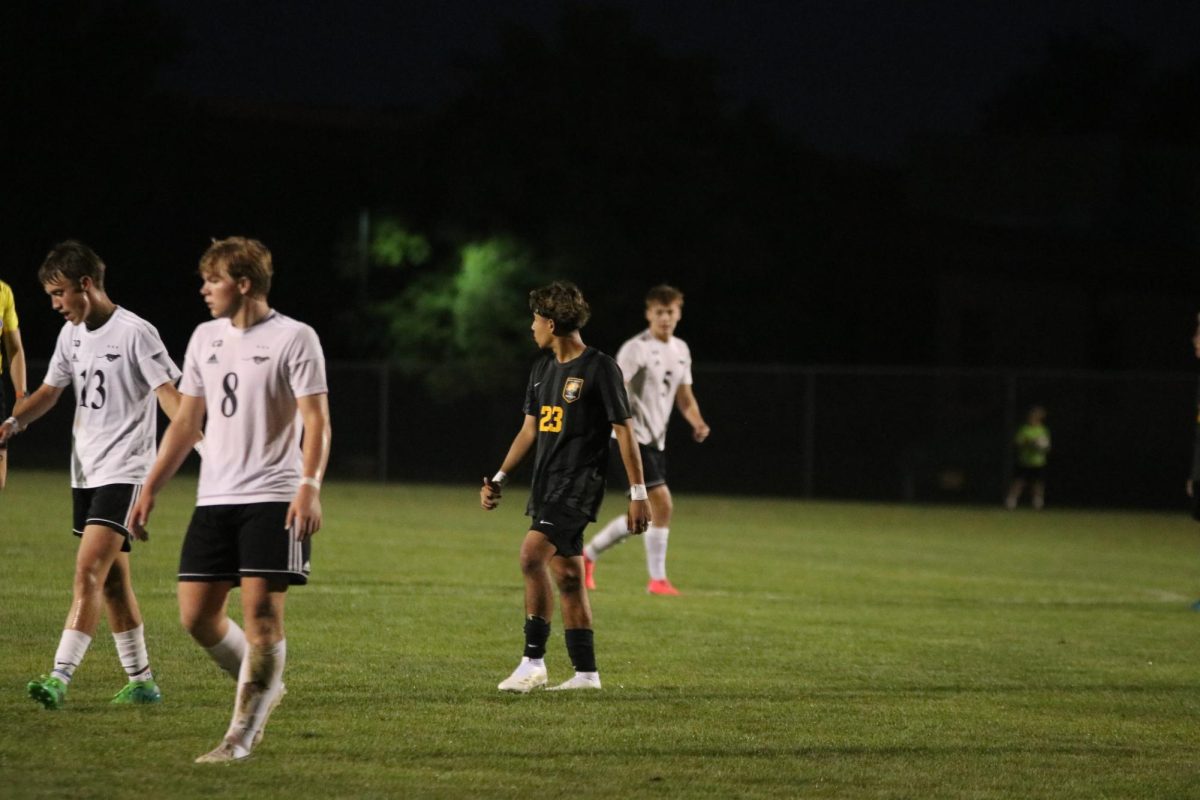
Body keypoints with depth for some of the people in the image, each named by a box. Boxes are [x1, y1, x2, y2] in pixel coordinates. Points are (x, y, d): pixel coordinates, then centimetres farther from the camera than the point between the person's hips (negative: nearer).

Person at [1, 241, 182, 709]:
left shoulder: (134, 333, -12)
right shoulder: (72, 333, 11)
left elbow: (168, 393, -17)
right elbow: (50, 391, 21)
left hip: (124, 472, -8)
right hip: (86, 472, 8)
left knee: (89, 570, -17)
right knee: (111, 580, 10)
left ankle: (60, 678, -24)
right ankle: (141, 682, 18)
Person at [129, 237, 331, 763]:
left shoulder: (293, 338, -5)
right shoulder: (206, 338, 14)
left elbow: (316, 420, -10)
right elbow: (187, 422, 20)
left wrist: (309, 486, -23)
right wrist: (150, 489, 17)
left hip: (273, 498, -6)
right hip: (214, 498, 6)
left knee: (261, 610, -12)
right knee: (195, 614, 1)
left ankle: (243, 734, -6)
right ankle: (263, 686, 23)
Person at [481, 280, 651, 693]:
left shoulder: (599, 368, -10)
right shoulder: (542, 368, 14)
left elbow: (624, 430, -9)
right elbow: (530, 429, 22)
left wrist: (639, 493, -10)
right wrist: (498, 479, 18)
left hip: (579, 484, -8)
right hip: (547, 485, 8)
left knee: (532, 554, -23)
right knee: (567, 576, 9)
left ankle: (533, 659, -19)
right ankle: (586, 672, 14)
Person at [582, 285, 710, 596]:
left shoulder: (681, 350, 12)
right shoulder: (636, 349, -12)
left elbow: (684, 395, 20)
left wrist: (697, 422, 1)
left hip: (656, 441, 8)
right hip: (634, 437, -8)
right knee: (662, 504, -15)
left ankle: (588, 555, 27)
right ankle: (658, 579, -7)